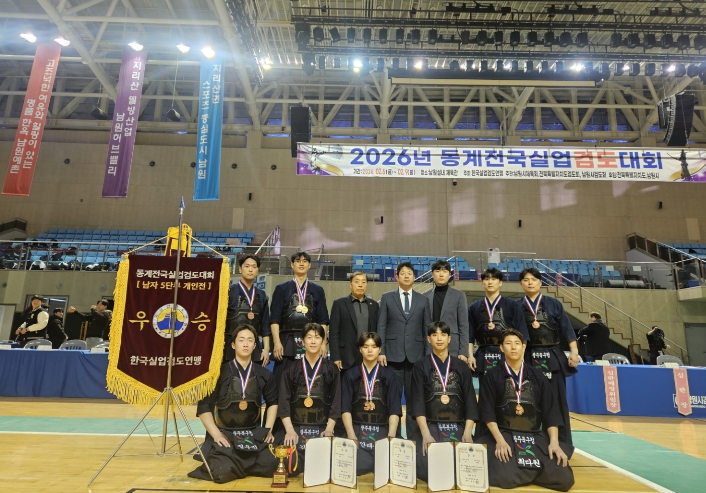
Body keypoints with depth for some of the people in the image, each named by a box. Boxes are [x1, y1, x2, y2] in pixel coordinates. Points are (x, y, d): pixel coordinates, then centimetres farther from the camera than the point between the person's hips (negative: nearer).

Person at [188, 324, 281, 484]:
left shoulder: (263, 374, 2)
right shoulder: (221, 371, -7)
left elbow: (273, 402, 15)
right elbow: (204, 406, -4)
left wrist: (268, 429, 4)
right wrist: (215, 434, -12)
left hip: (254, 435, 3)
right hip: (225, 434, -2)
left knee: (270, 467, -17)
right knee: (223, 472, -24)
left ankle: (240, 465, 14)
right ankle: (215, 460, 13)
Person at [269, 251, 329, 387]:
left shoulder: (318, 290, 13)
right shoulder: (281, 289, 8)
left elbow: (323, 320, 9)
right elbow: (274, 318, 1)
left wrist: (323, 343, -1)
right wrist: (277, 343, -9)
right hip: (287, 341, -1)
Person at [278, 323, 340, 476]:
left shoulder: (332, 369, 6)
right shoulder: (291, 369, 5)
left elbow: (336, 402, 3)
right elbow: (284, 401, 1)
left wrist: (329, 429, -9)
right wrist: (290, 430, -11)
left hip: (322, 429, 0)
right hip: (296, 429, 0)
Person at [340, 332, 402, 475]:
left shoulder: (389, 376, 8)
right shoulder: (350, 375, 9)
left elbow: (395, 410, 2)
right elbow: (345, 408, 2)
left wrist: (391, 437, -13)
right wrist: (351, 435, -13)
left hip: (382, 431, 0)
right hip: (357, 430, 0)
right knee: (355, 465, -26)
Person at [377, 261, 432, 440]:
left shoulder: (423, 300, 9)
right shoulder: (387, 298, 6)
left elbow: (427, 329, 7)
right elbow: (381, 326, 1)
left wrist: (429, 355, 2)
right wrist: (381, 351, -6)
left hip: (416, 354, 1)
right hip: (393, 354, -1)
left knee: (414, 397, 6)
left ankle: (413, 435, 16)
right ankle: (393, 434, 14)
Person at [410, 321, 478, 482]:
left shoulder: (462, 366, 12)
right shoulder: (420, 366, 7)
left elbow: (470, 401, 6)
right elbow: (418, 402, -2)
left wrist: (467, 432, -9)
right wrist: (426, 434, -16)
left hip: (458, 427, 2)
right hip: (430, 426, -1)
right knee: (426, 467, -25)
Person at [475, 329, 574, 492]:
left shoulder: (537, 376, 9)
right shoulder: (492, 376, 2)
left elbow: (551, 412, 5)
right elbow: (488, 412, -3)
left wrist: (554, 442, -8)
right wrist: (500, 440, -15)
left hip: (536, 437, 3)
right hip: (503, 435, -2)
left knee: (564, 479, -17)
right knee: (504, 478, -27)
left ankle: (530, 471, 11)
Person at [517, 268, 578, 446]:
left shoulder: (554, 303, 4)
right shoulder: (517, 306, 3)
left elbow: (567, 328, 2)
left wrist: (574, 351, -6)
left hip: (553, 357, 0)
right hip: (528, 359, 0)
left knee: (557, 401, 4)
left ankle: (563, 444, 14)